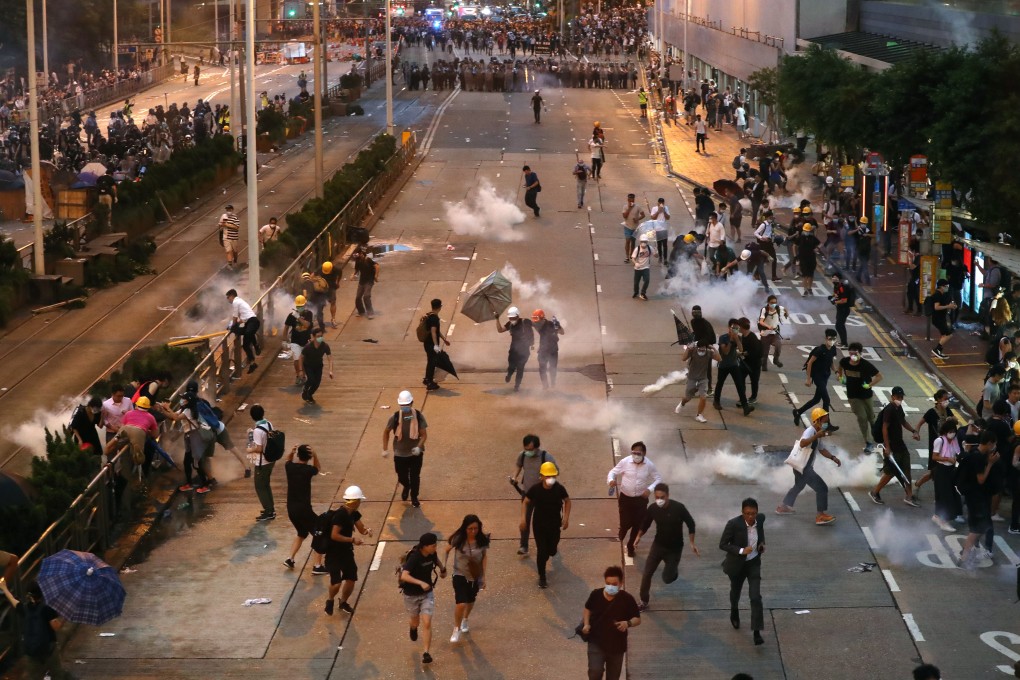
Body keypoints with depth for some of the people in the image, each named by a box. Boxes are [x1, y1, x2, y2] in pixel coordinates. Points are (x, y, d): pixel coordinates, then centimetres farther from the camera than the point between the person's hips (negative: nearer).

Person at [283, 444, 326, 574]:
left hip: (291, 509, 6)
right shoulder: (308, 470, -12)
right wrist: (315, 455, -5)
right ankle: (318, 566, -2)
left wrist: (291, 453, 5)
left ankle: (290, 559, 20)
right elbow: (318, 469, 12)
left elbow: (287, 461, 26)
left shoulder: (290, 467, 0)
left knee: (302, 533, 28)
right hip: (303, 509, -6)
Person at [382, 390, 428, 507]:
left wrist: (419, 447, -28)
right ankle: (406, 487, 48)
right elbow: (386, 432, 1)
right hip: (400, 453, 1)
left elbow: (424, 434, -11)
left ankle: (414, 497, 32)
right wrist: (385, 449, 2)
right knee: (402, 476, 13)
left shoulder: (418, 416, -15)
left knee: (415, 476, 10)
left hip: (415, 452, -1)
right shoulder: (395, 417, -15)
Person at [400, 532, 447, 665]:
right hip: (411, 595, -3)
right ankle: (413, 627, 58)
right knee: (416, 621, 21)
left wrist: (443, 569, 26)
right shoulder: (414, 557, -29)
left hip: (427, 594, 3)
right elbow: (404, 576, -41)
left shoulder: (432, 554, -9)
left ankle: (426, 653, -9)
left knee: (427, 623, -10)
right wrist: (421, 583, -50)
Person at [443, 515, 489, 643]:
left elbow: (485, 557, -3)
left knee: (471, 602, 23)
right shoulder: (458, 539, -21)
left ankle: (465, 620, 54)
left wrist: (484, 577, -1)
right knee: (461, 603, -14)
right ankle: (457, 629, 11)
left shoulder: (482, 540, -17)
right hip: (460, 575, -3)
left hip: (475, 576, 3)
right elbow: (447, 550, -1)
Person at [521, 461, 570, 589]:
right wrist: (523, 518, -14)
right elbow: (525, 502, -4)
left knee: (552, 551, 10)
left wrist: (566, 518, -4)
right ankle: (542, 578, 11)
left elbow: (567, 501, 3)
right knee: (542, 551, -5)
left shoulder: (559, 489, -15)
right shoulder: (535, 489, -17)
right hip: (539, 524, -1)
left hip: (554, 524, 1)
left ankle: (552, 548, 50)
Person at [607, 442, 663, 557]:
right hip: (625, 497, -1)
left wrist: (650, 489, -20)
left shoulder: (649, 465, -14)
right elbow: (613, 472, -5)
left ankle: (630, 545, 34)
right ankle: (620, 537, 37)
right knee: (625, 522, 0)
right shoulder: (625, 461, -16)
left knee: (637, 524, 9)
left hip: (641, 499, 1)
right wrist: (611, 480, -28)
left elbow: (658, 478, -3)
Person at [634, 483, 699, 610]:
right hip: (658, 545, 2)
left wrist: (692, 543, -9)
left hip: (675, 548, -2)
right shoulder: (653, 508, -15)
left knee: (667, 578, 3)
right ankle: (644, 602, 17)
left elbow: (690, 523, -9)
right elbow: (645, 524, 4)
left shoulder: (678, 507, -23)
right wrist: (639, 536, -8)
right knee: (647, 574, -2)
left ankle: (674, 569, 39)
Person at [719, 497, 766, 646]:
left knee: (756, 597, -10)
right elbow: (722, 544, -20)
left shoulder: (760, 518, -14)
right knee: (735, 591, 24)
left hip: (754, 563, 2)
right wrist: (741, 551, -32)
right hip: (737, 564, -2)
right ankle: (734, 611, 58)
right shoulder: (733, 524, -28)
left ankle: (757, 632, -7)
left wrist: (762, 543, -6)